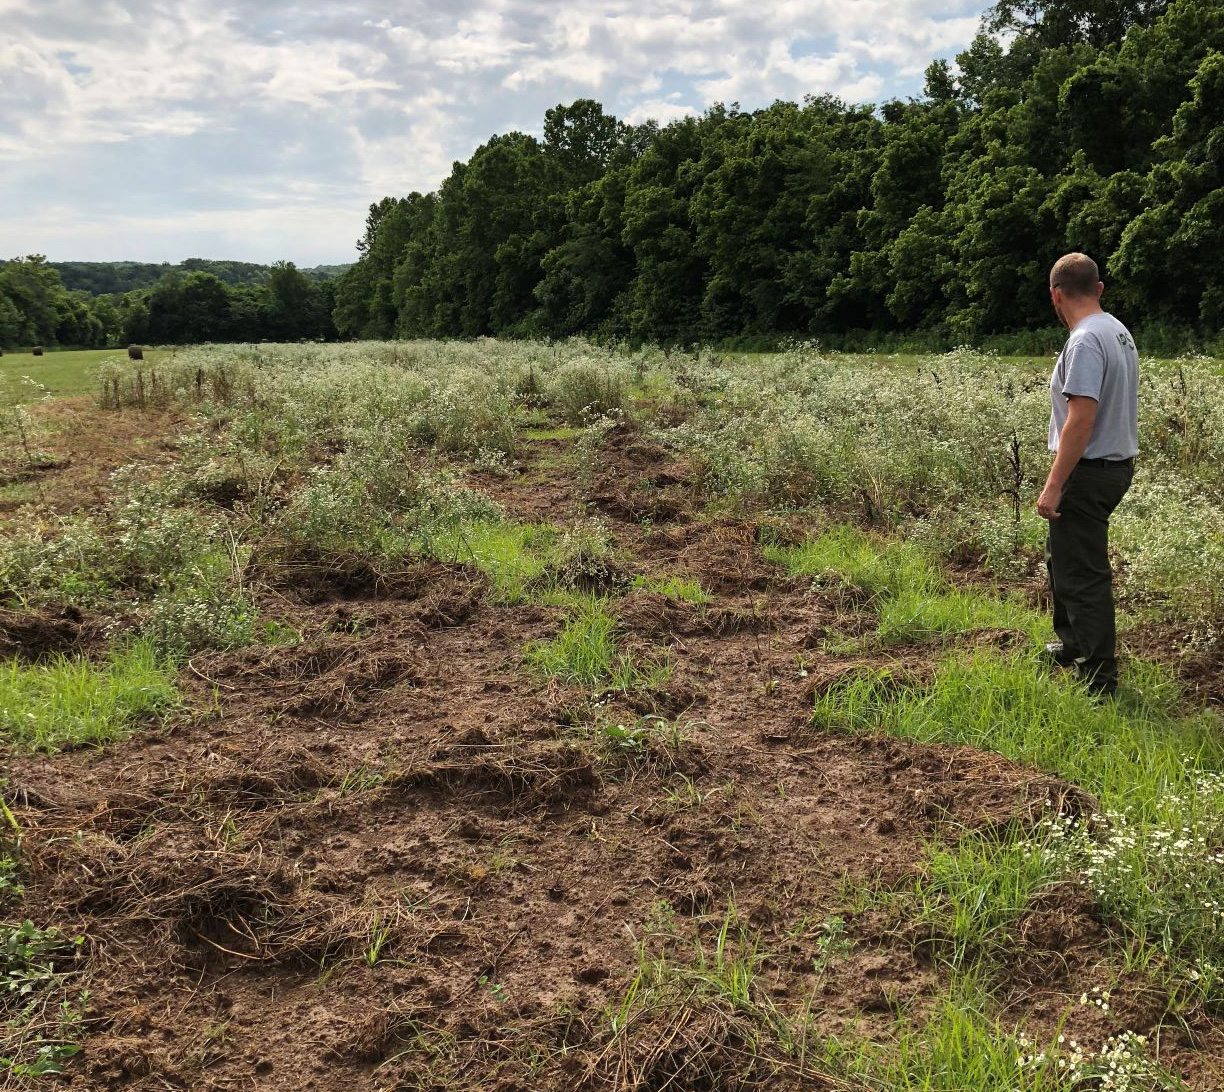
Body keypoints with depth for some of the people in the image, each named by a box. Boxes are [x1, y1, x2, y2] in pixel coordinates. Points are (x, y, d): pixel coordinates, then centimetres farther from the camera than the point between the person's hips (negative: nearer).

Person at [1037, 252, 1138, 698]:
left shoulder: (1085, 341, -20)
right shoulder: (1119, 332, 12)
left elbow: (1082, 419, -27)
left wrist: (1054, 485, -24)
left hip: (1089, 472, -11)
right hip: (1117, 464, 11)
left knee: (1083, 575, -4)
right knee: (1063, 555, 25)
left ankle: (1099, 680, 2)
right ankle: (1076, 644, 39)